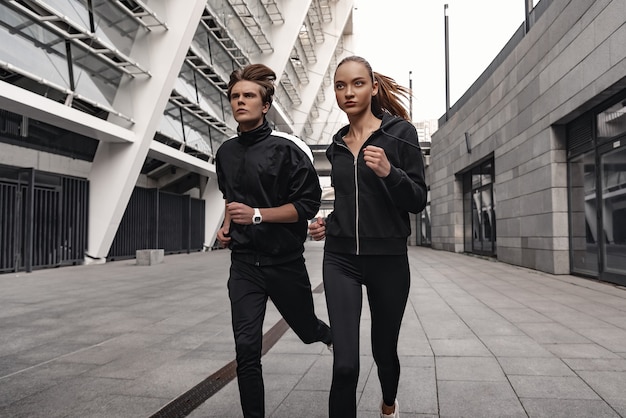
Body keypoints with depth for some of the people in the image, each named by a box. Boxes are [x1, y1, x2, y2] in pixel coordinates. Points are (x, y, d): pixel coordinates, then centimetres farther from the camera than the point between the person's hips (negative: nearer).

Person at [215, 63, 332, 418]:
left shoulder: (288, 148, -11)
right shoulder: (226, 153, 7)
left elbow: (308, 204, -14)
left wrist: (257, 215, -22)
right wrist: (226, 225, 7)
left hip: (285, 262, -3)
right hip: (244, 264, 3)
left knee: (307, 330, 19)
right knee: (246, 349, -6)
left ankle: (331, 335, 54)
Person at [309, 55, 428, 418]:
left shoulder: (400, 132, -4)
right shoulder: (338, 145, 9)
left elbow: (418, 201, -7)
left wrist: (389, 171, -25)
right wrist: (328, 224, 3)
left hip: (388, 258, -2)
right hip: (340, 258, 2)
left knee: (384, 349, 17)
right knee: (345, 364, -10)